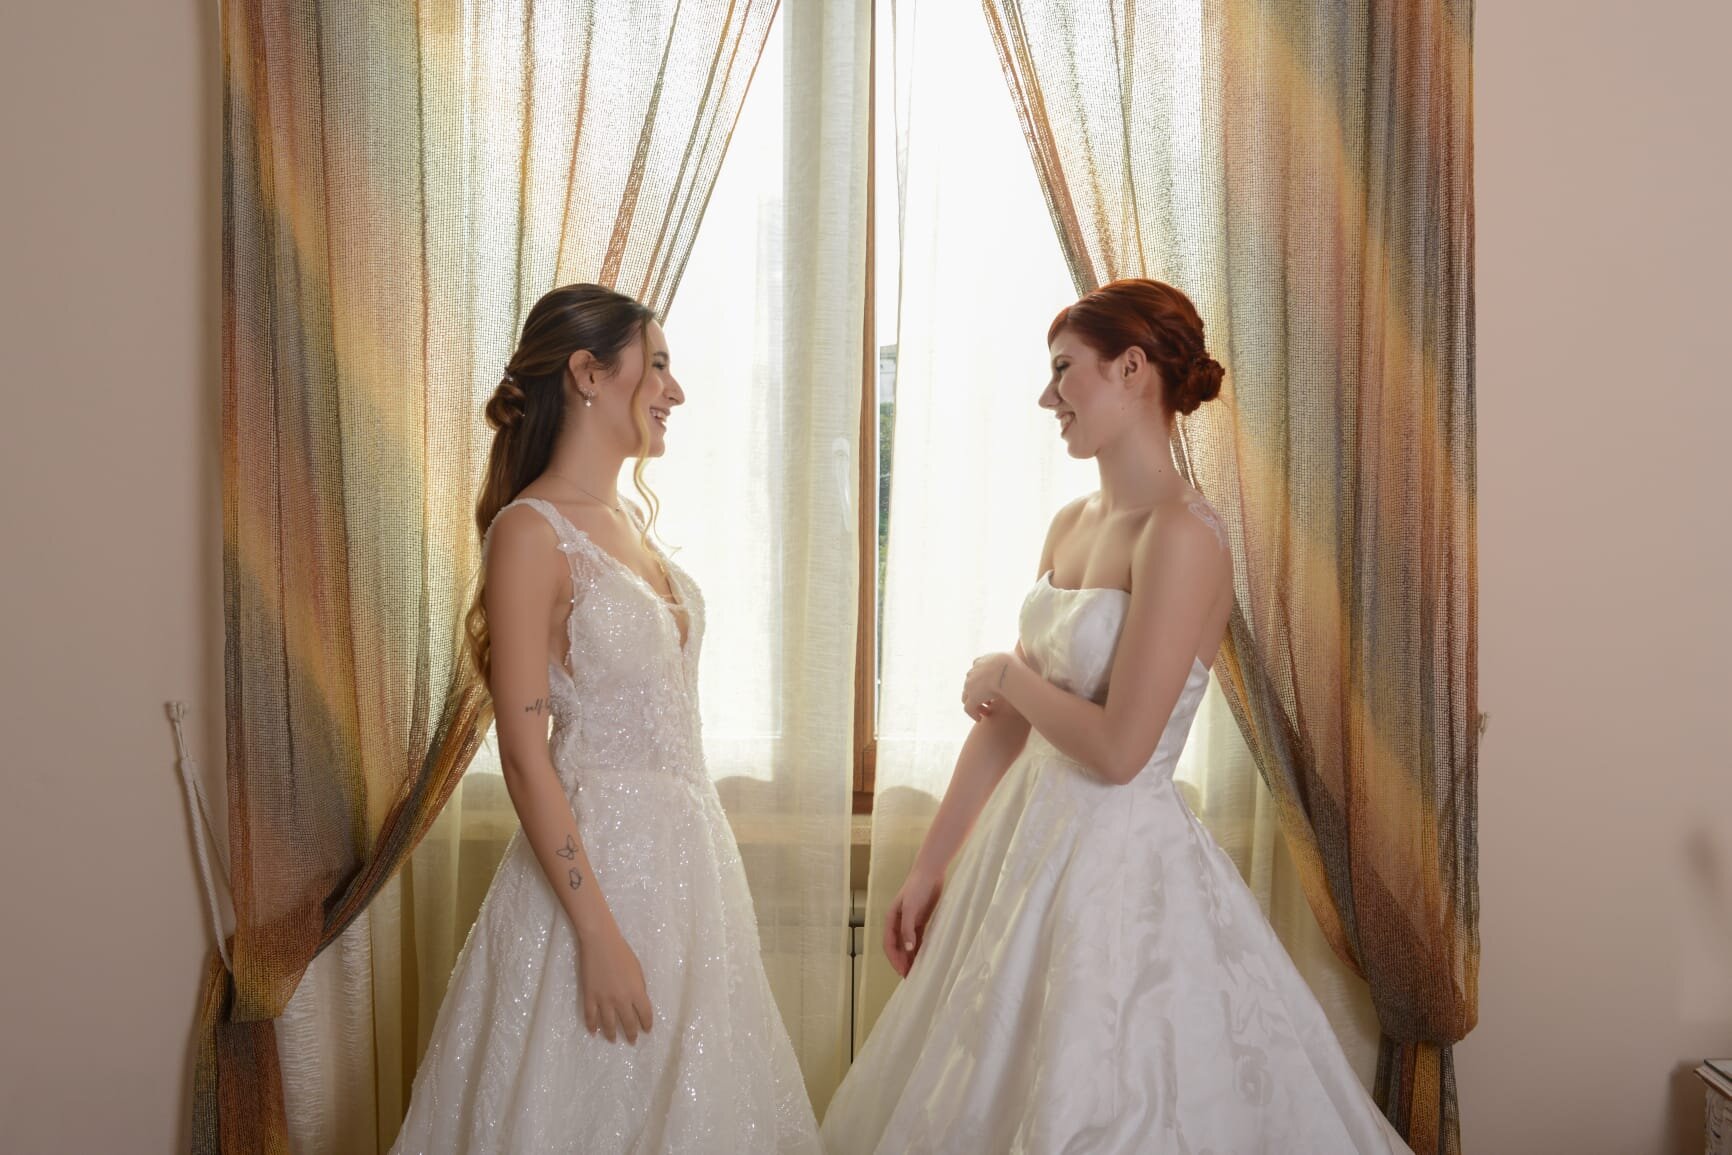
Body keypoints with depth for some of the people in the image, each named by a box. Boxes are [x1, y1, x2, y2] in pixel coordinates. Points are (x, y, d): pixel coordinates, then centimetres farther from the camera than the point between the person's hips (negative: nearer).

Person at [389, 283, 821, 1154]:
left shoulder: (629, 517, 9)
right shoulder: (531, 531, -15)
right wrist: (598, 933, -20)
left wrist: (701, 851, 16)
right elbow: (524, 753, -18)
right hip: (598, 856, -8)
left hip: (683, 849, 8)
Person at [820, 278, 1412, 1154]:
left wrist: (1009, 674, -7)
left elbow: (1118, 749, -23)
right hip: (1031, 838, 9)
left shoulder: (1183, 536, -18)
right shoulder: (1072, 526, 6)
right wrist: (928, 869, 10)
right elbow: (1006, 720, 9)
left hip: (1120, 859, -8)